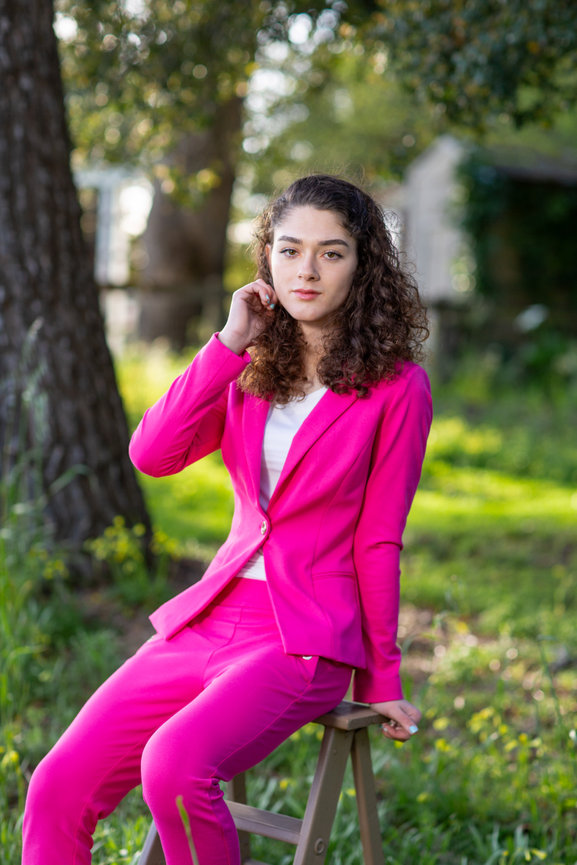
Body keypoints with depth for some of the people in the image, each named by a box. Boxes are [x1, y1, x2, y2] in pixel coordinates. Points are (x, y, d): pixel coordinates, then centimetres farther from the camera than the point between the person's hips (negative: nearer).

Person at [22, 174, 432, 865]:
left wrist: (381, 681, 6)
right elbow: (152, 454, -3)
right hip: (209, 620, 5)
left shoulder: (396, 387, -3)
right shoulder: (253, 369, 12)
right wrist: (229, 344, -6)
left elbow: (378, 541, 0)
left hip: (305, 642, -5)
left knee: (174, 766, -32)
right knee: (57, 788, -10)